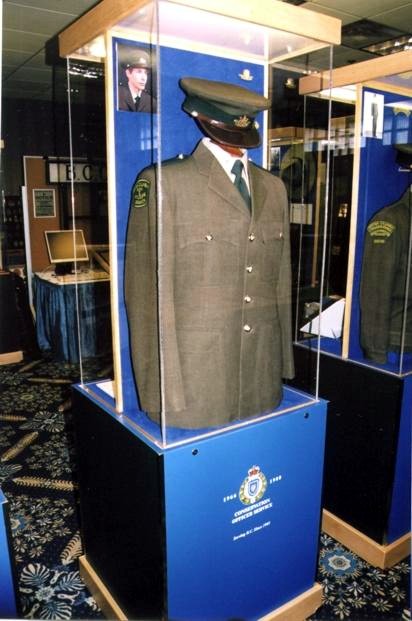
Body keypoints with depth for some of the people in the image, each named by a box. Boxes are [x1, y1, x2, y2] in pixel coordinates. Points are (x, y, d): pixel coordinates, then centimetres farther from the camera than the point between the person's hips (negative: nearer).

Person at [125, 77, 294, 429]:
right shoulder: (165, 182, -7)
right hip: (195, 371, -5)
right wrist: (165, 381, -10)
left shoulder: (273, 187, 11)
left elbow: (281, 280, 12)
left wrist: (286, 358, 12)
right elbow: (147, 290, -9)